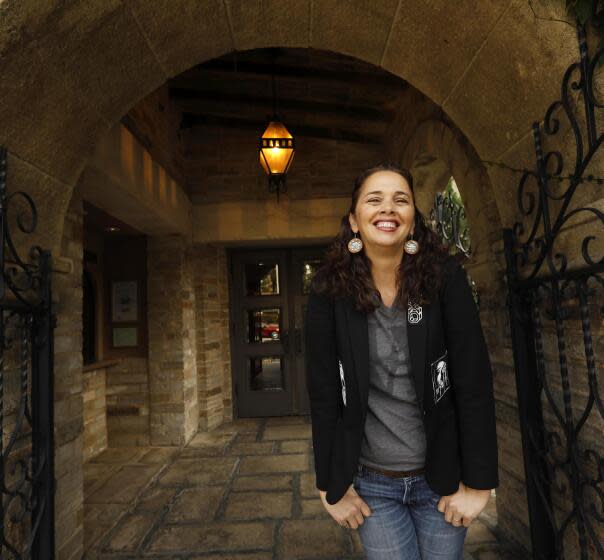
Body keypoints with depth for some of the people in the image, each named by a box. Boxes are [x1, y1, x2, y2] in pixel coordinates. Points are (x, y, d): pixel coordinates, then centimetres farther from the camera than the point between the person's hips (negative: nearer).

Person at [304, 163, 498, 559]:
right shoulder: (330, 290, -10)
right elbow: (324, 394, -7)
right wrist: (333, 486, -4)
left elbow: (474, 381, -9)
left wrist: (478, 482, -7)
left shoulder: (445, 277, -11)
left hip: (441, 476, 1)